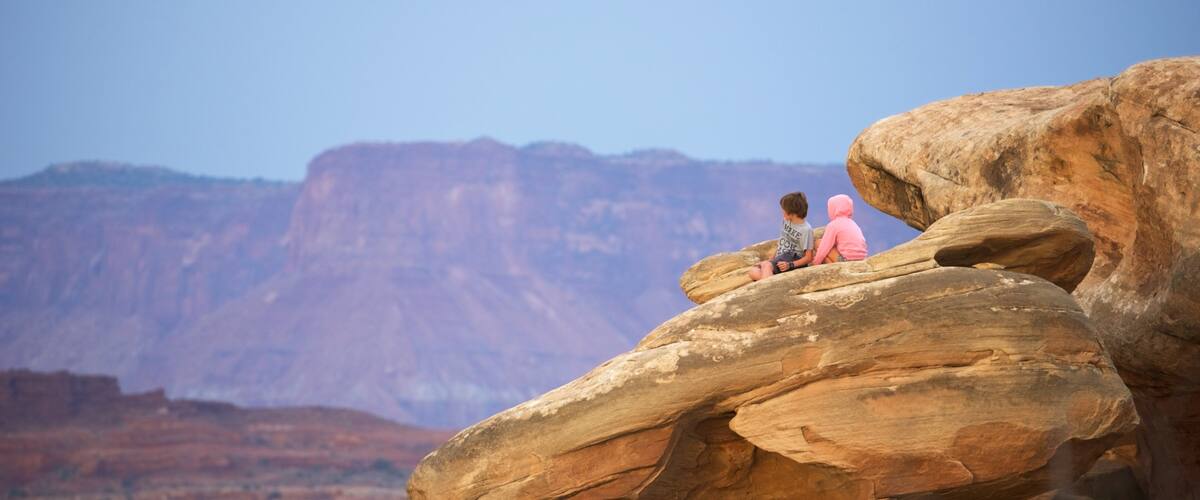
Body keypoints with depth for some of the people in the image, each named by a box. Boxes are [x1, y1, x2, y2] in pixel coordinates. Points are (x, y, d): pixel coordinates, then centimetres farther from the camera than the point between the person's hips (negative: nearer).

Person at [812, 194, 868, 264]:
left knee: (818, 243, 4)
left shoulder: (833, 225, -5)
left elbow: (824, 248, -7)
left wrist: (816, 263, 8)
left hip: (846, 260, -8)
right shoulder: (853, 223, 19)